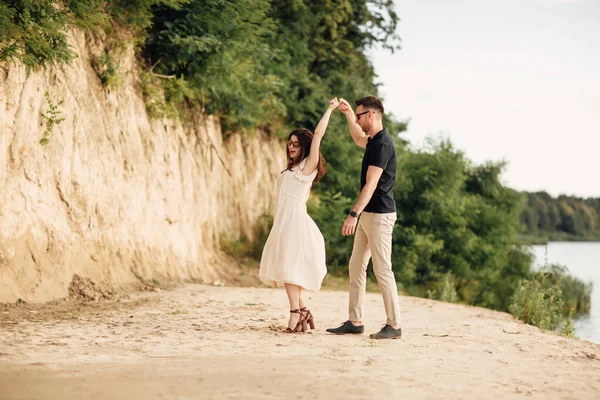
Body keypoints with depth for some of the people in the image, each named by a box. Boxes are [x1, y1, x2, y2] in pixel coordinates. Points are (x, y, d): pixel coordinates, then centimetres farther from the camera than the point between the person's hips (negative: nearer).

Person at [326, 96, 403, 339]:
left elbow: (371, 184, -23)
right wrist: (348, 114, 28)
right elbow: (359, 139, 39)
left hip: (379, 215, -10)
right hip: (368, 214, 10)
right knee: (356, 266, 10)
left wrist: (354, 214, -27)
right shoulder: (374, 141, 13)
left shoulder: (382, 144, -17)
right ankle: (355, 322, 15)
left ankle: (394, 325, -1)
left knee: (382, 270, -7)